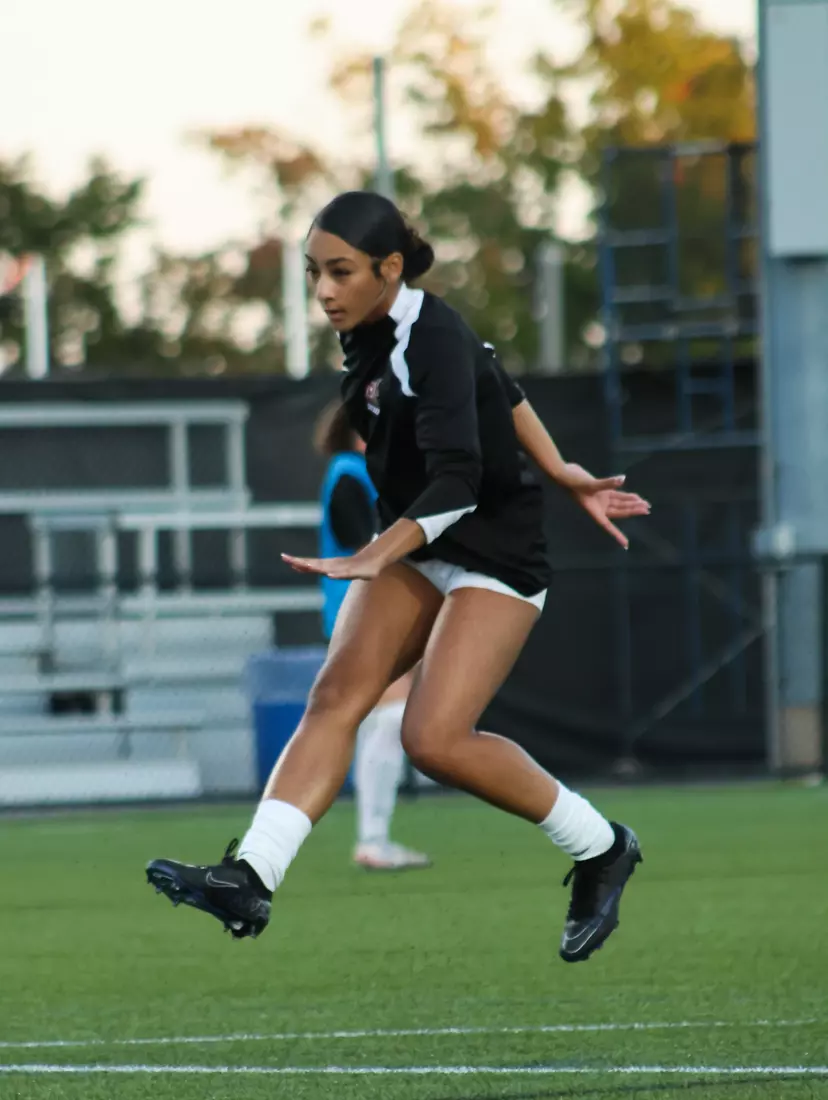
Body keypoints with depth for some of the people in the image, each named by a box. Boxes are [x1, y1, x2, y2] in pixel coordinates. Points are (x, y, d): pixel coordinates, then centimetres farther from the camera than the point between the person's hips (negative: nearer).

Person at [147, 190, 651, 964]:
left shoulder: (433, 343, -25)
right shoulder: (370, 333, 1)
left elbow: (457, 481, -35)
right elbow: (497, 384, 14)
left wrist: (375, 558, -48)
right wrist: (562, 475, 16)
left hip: (496, 558, -8)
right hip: (414, 546, 8)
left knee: (435, 740, -18)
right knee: (337, 695, -12)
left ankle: (600, 850, 3)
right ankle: (251, 878, -26)